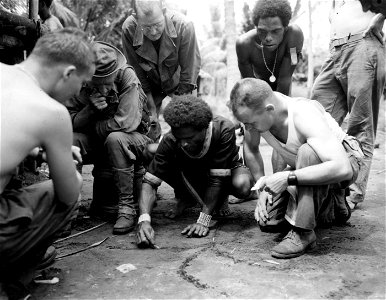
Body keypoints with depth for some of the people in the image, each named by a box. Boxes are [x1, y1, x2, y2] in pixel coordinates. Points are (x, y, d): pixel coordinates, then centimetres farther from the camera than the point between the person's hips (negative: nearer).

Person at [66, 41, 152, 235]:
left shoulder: (127, 76, -22)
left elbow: (127, 122, -28)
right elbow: (70, 122, -11)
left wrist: (94, 127, -14)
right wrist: (90, 109, -28)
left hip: (135, 138, -3)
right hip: (98, 142, 4)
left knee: (115, 138, -37)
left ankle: (127, 208, -25)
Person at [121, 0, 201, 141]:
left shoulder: (184, 26, -30)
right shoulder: (128, 29, -26)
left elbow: (188, 76, -22)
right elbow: (138, 75, -15)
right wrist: (152, 109, -13)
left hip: (179, 87, -1)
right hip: (151, 89, 1)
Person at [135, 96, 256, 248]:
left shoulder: (224, 130, -37)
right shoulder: (170, 141, -31)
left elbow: (217, 178, -36)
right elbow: (149, 182, -32)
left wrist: (203, 220, -40)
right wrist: (144, 220, -48)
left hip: (227, 169, -2)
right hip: (192, 174, 2)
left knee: (242, 185, -39)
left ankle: (221, 197, -1)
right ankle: (186, 197, 0)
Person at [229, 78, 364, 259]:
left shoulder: (305, 116, -37)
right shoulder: (257, 111, -19)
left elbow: (342, 169, -46)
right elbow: (251, 149, 1)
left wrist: (287, 178, -43)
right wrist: (262, 188, -6)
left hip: (344, 161, -6)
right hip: (304, 164, 7)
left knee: (307, 152, -40)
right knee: (267, 221, -4)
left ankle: (303, 233, -24)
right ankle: (329, 207, 21)